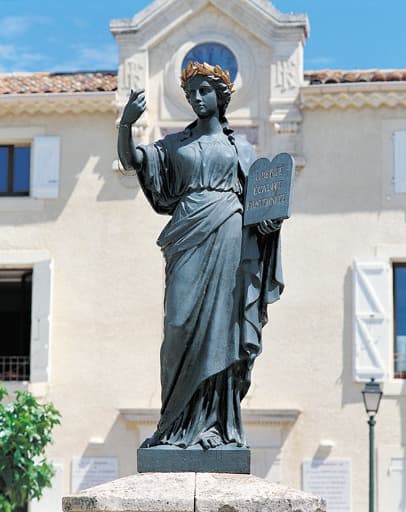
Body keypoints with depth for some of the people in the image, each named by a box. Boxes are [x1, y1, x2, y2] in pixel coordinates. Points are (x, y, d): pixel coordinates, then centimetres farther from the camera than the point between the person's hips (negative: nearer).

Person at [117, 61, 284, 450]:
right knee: (184, 324, -8)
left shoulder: (240, 147, 18)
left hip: (229, 238, 0)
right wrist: (125, 123, -11)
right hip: (188, 239, 1)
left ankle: (216, 424, -4)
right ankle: (179, 424, -4)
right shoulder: (175, 144, 19)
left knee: (220, 326, -5)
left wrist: (268, 221, -5)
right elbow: (130, 160, 6)